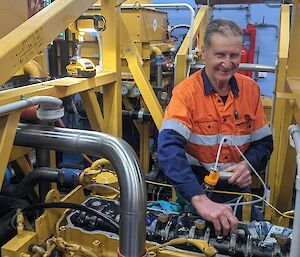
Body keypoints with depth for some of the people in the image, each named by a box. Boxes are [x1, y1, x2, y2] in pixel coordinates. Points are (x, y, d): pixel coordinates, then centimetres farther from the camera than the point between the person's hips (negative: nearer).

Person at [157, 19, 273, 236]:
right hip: (195, 185, -3)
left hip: (238, 188, 4)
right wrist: (200, 200, -40)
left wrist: (248, 164, -14)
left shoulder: (251, 89, 1)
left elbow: (264, 141, 8)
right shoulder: (186, 92, -14)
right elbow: (169, 146, -28)